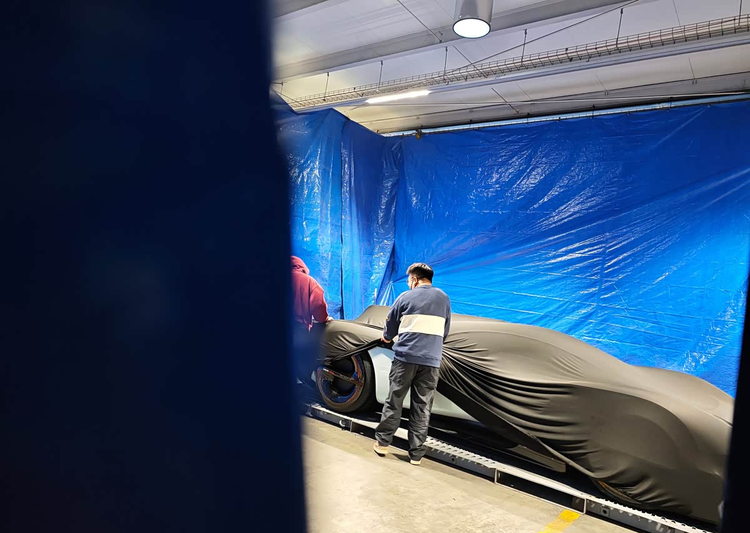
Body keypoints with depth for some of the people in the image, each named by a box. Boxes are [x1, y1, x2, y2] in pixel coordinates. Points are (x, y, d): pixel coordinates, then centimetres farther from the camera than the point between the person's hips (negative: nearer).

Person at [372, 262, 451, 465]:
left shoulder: (406, 297, 4)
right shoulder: (444, 298, 11)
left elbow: (390, 328, 12)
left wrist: (387, 337, 33)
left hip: (405, 356, -2)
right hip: (431, 360, 2)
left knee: (394, 401, 9)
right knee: (422, 407, 6)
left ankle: (382, 442, 16)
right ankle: (416, 453, 9)